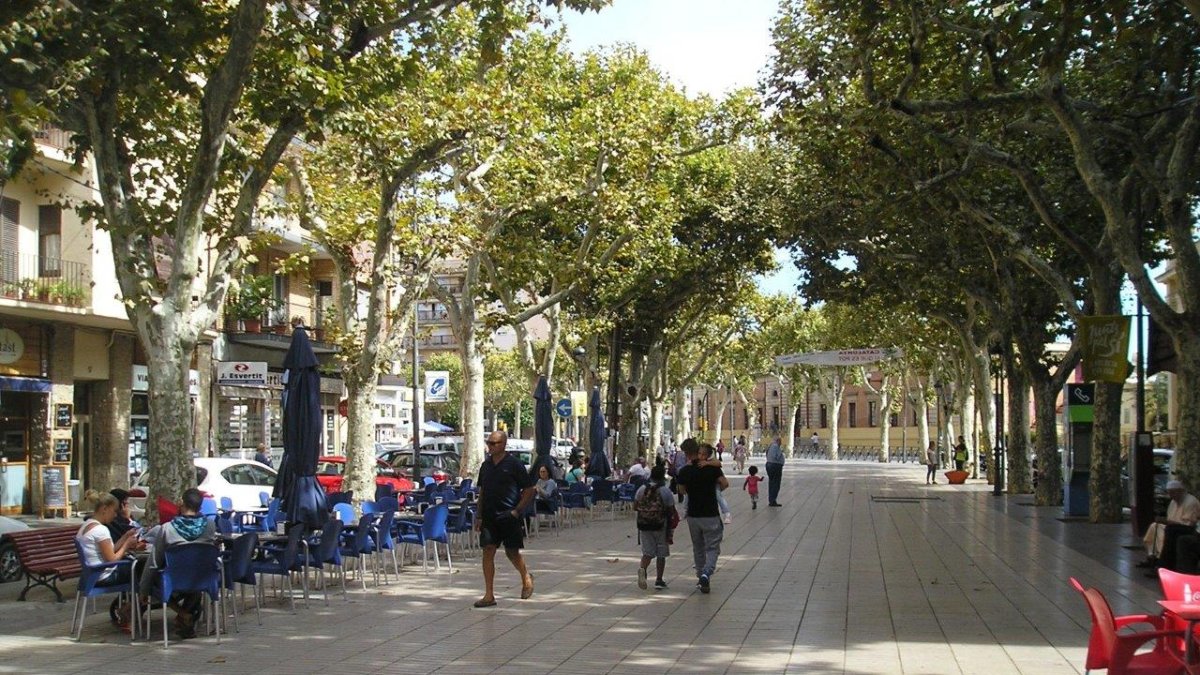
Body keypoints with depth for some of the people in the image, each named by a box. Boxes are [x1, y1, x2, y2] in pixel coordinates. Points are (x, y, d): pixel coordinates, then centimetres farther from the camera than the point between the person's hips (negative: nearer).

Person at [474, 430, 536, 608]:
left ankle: (526, 578, 34)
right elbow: (482, 491, 15)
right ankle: (489, 596, -1)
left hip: (508, 516, -5)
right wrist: (479, 516, 9)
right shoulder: (486, 465, 9)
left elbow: (530, 490, -5)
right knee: (488, 552, -3)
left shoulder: (514, 464, -8)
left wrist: (517, 510, -11)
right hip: (489, 516, 5)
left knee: (512, 552, 3)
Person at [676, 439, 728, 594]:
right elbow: (725, 484, -10)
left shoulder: (684, 471, -4)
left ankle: (701, 577, 25)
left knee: (698, 548, 18)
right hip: (711, 515, -2)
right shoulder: (712, 467, -10)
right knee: (713, 548, 2)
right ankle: (706, 573, -20)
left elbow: (682, 491, 8)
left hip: (693, 515, 2)